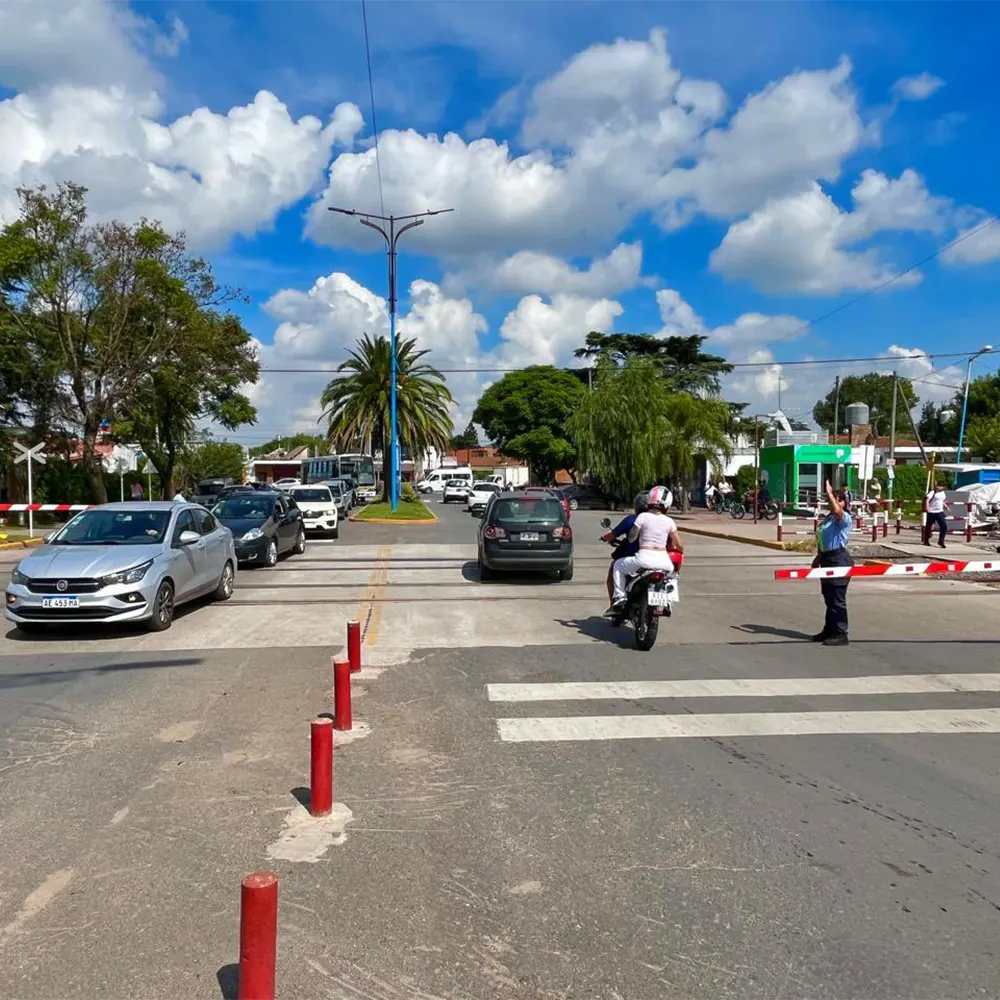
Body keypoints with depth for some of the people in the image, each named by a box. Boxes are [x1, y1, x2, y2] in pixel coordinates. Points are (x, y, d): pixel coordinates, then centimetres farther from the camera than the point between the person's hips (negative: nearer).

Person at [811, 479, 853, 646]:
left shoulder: (845, 518, -10)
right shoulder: (827, 518, 15)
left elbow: (837, 511, -35)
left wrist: (829, 492, -27)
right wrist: (818, 558, 22)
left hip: (839, 560, -9)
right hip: (827, 559, 9)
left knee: (837, 599, -6)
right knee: (828, 598, 16)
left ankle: (840, 634, 1)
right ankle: (829, 630, 27)